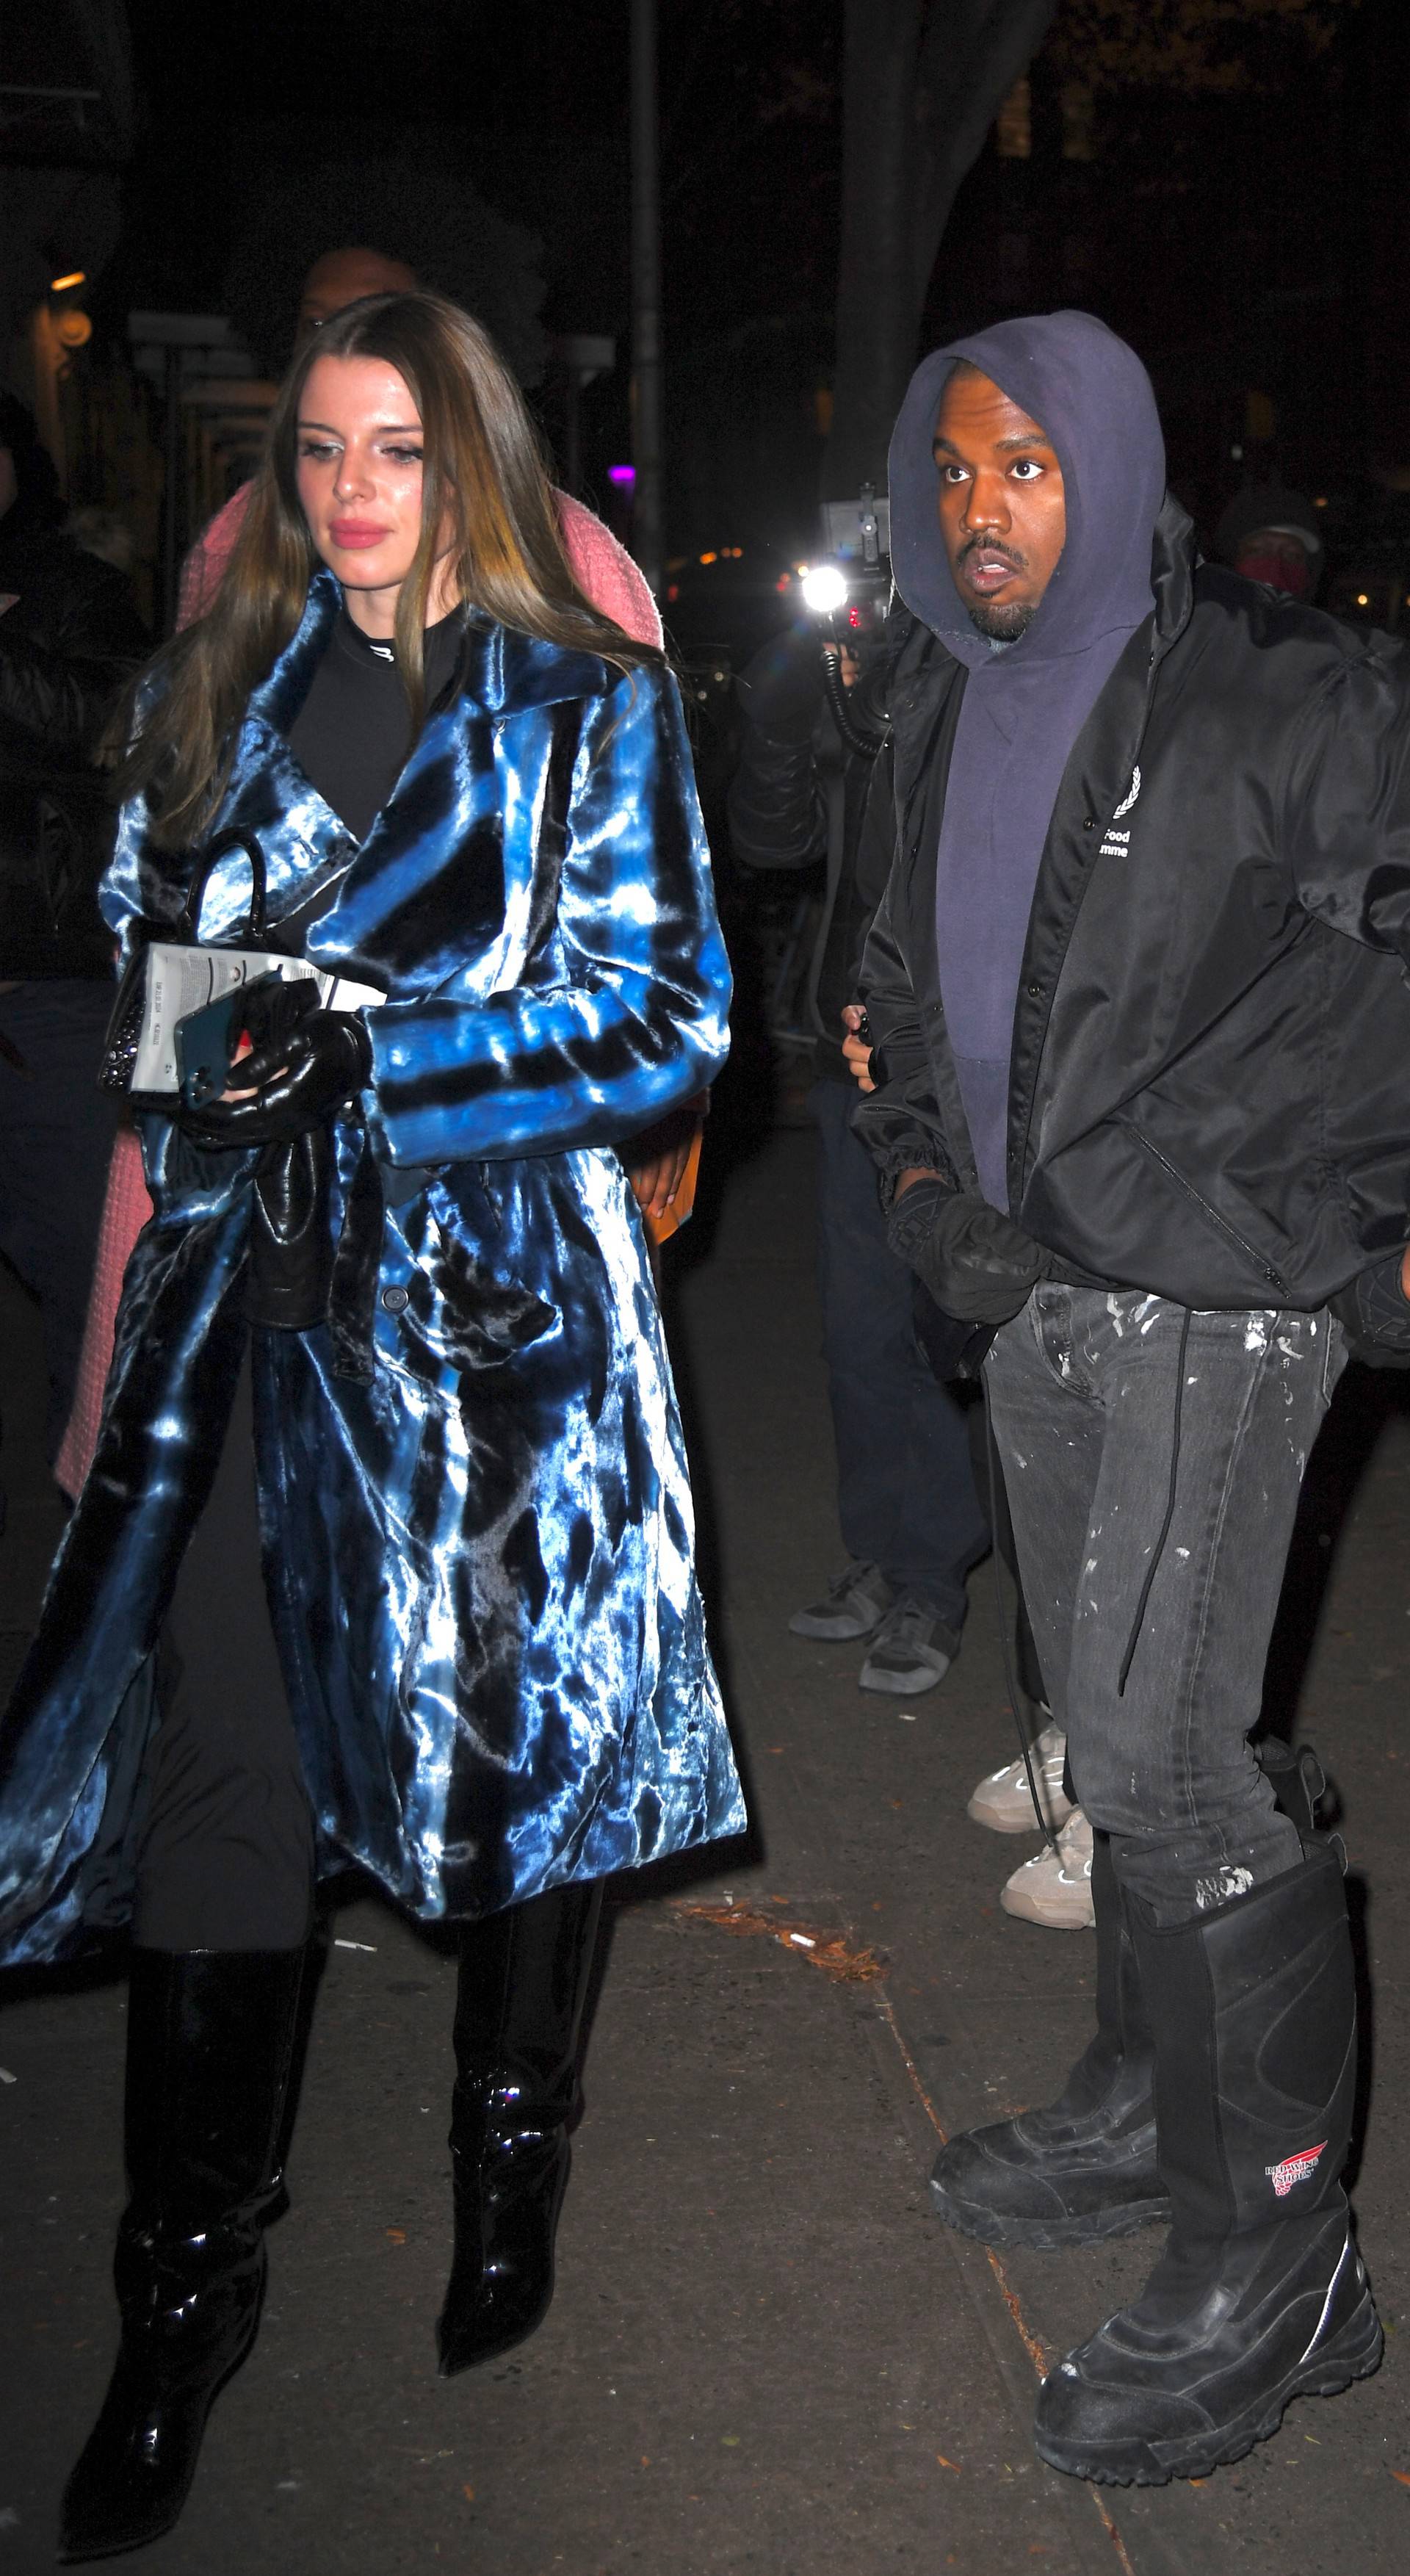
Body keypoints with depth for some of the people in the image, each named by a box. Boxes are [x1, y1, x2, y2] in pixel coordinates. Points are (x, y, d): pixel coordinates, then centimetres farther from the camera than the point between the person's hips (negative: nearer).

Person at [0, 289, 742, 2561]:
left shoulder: (588, 708, 0)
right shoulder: (221, 690, 12)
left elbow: (664, 1016, -6)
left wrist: (380, 1059, -17)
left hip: (498, 1306, -2)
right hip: (253, 1303, 3)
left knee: (519, 1751, 10)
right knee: (209, 1783, 0)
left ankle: (512, 2168, 35)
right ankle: (184, 2299, 16)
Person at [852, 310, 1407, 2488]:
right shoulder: (946, 717, 10)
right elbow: (904, 974, 22)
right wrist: (923, 1179, 10)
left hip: (1220, 1292, -7)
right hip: (1039, 1288, 7)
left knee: (1161, 1747, -11)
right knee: (1112, 1719, 15)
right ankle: (1149, 2109, 32)